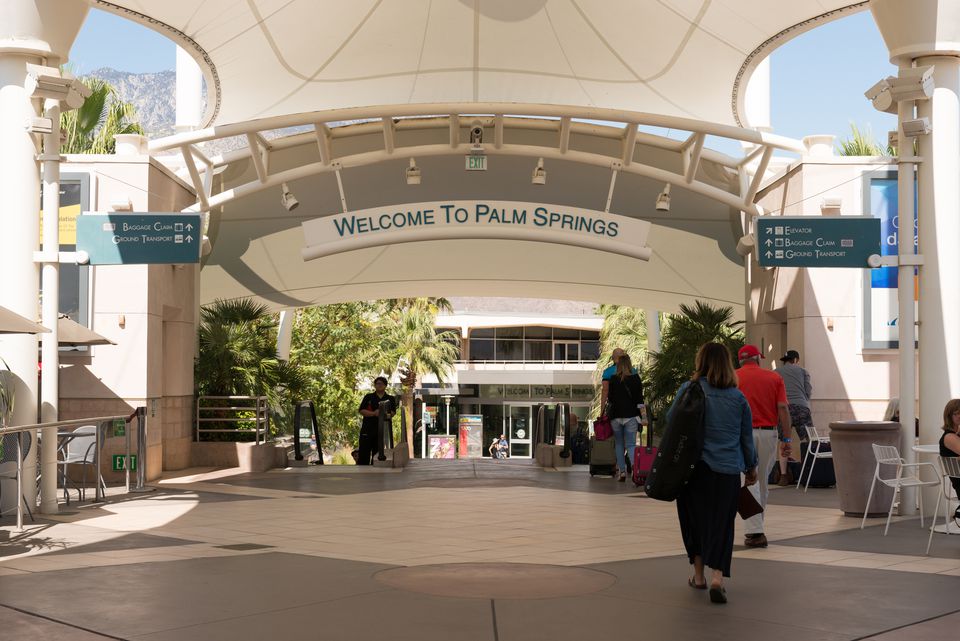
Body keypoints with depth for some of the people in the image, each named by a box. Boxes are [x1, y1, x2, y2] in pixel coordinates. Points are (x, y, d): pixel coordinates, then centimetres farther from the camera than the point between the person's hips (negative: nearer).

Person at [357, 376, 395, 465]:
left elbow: (393, 411, 2)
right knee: (364, 454, -5)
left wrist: (389, 415, -21)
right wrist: (373, 413, -15)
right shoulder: (368, 397, 9)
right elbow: (361, 411, 1)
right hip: (368, 429, -1)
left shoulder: (390, 399, 12)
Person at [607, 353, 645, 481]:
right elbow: (639, 398, -2)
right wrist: (642, 412, 4)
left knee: (619, 444, 13)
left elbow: (610, 397, 7)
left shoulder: (612, 379, -1)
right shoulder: (636, 378, -3)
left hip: (616, 415, 1)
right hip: (631, 415, 0)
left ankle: (621, 472, 11)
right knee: (631, 445, 0)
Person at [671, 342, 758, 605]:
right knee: (721, 524, 2)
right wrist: (751, 467, 24)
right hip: (727, 471, 0)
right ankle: (717, 577, -13)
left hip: (694, 467, 0)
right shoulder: (738, 397, 3)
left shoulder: (688, 389, -3)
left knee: (695, 519, 15)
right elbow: (747, 437, 12)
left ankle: (699, 575, 24)